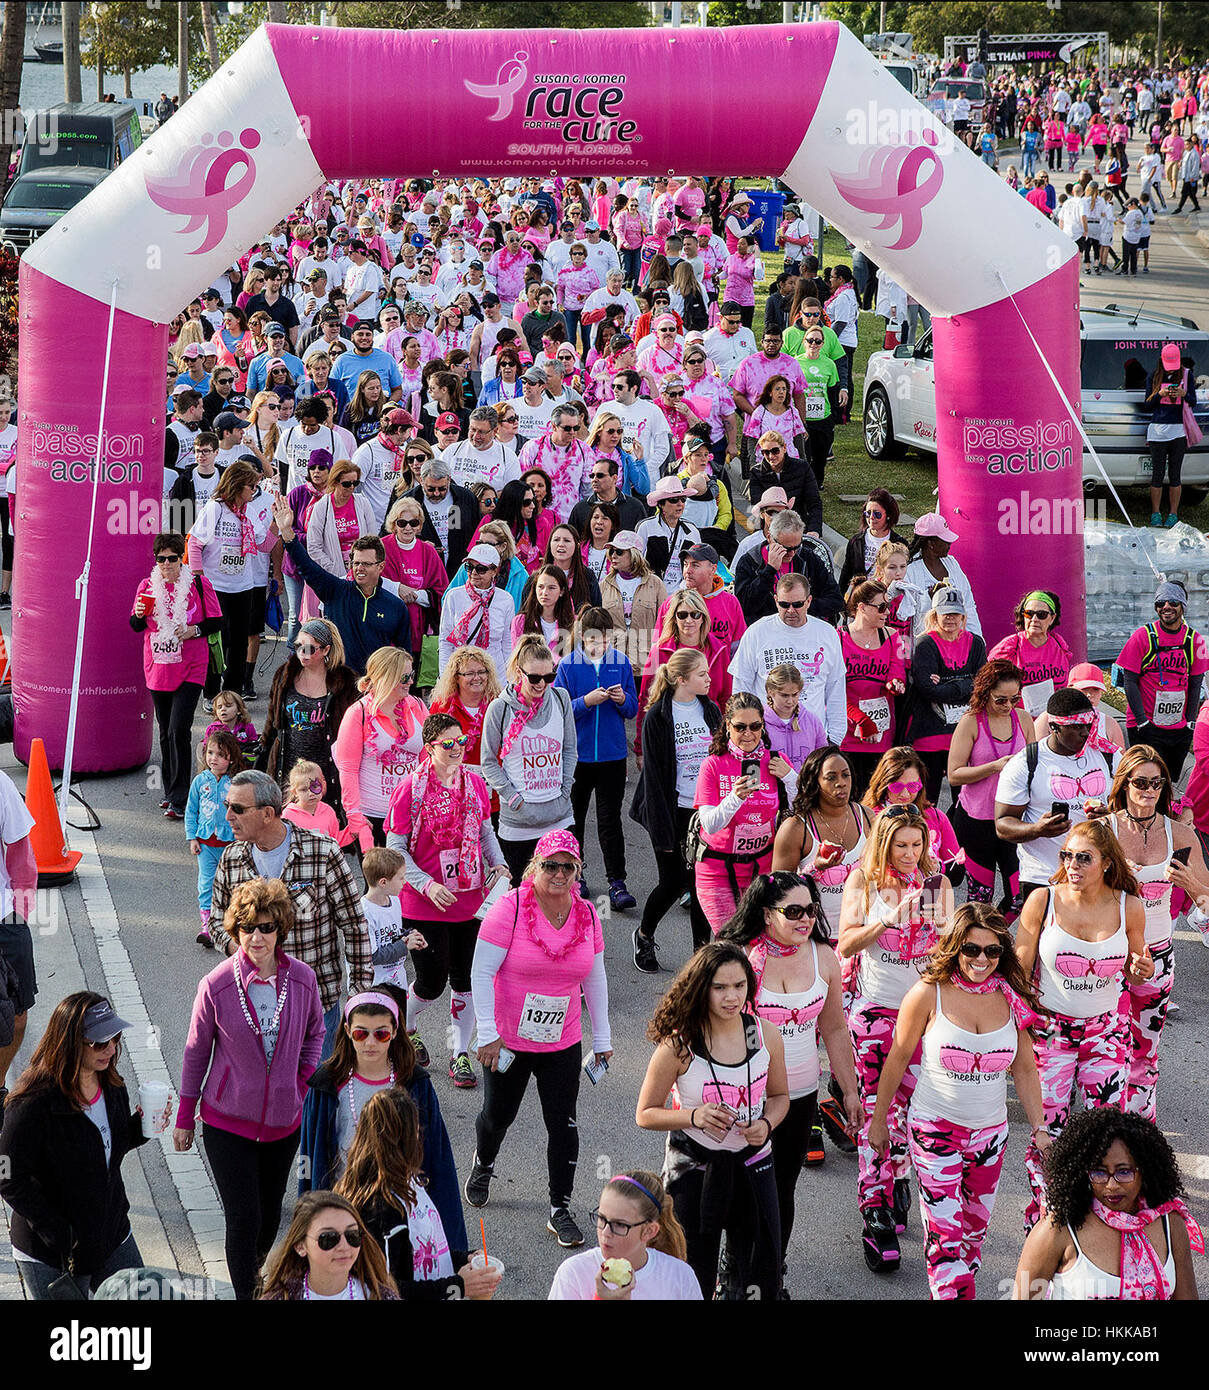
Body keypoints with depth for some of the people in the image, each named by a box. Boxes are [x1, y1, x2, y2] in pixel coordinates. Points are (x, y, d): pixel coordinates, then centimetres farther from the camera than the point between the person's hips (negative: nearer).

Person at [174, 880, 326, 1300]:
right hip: (227, 1122, -3)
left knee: (269, 1217, 17)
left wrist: (305, 1079, -1)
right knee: (244, 1219, -6)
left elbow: (314, 1032, 11)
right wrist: (185, 1117, 3)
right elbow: (196, 1052, -3)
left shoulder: (303, 978, -9)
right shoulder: (216, 985, -16)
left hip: (283, 1120, 3)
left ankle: (253, 1277, 43)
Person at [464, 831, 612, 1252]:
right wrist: (488, 1034, -18)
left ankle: (560, 1210, 11)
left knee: (563, 1123, -1)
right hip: (508, 1039, -2)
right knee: (498, 1115, 14)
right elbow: (481, 973, -14)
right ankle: (483, 1165, 47)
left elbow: (595, 978, 10)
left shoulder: (586, 914, -2)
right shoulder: (510, 909, -16)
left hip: (563, 1042, 3)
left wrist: (602, 1038, 11)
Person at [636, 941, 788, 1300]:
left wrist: (766, 1124, -11)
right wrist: (694, 1116, -24)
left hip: (752, 1165, 3)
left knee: (762, 1282, 8)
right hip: (693, 1169, -3)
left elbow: (779, 1096, 10)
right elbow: (646, 1114, -8)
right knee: (693, 1284, 8)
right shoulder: (679, 1046, -16)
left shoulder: (767, 1037, -7)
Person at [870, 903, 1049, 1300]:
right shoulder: (928, 995, -12)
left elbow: (1025, 1069, 8)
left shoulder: (1012, 999, -1)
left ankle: (959, 1288, 29)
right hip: (935, 1129, -4)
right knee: (946, 1236, -9)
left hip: (991, 1132, 4)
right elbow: (897, 1059, -2)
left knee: (975, 1229, 14)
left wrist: (1040, 1128, 7)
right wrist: (878, 1119, 4)